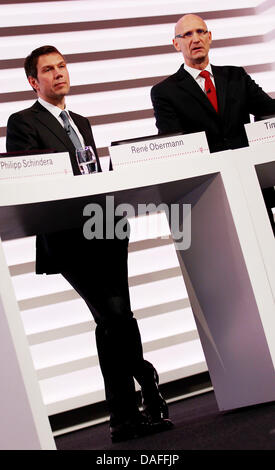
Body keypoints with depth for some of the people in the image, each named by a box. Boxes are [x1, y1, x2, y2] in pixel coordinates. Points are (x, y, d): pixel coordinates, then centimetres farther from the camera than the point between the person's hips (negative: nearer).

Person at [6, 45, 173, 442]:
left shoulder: (81, 123, 26)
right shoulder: (22, 123, 3)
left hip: (103, 233, 6)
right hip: (68, 238, -6)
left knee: (112, 323, 5)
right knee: (115, 316, -16)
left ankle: (125, 417, 12)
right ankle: (147, 382, 4)